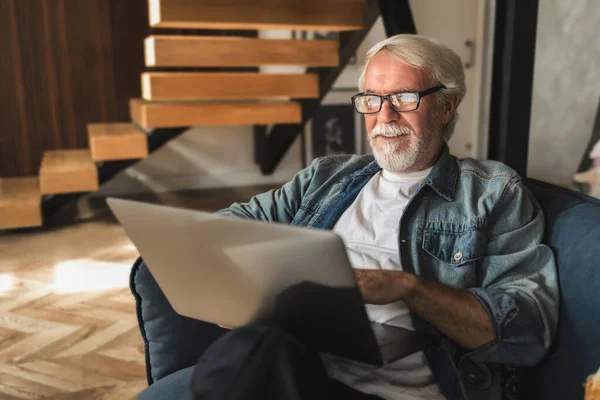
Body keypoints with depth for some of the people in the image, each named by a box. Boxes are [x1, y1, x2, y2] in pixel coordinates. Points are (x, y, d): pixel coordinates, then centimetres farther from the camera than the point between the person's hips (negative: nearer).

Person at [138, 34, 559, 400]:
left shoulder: (495, 193, 7)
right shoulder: (327, 177, 21)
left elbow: (529, 329, -3)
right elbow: (242, 220, 21)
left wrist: (408, 287, -16)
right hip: (298, 366, 3)